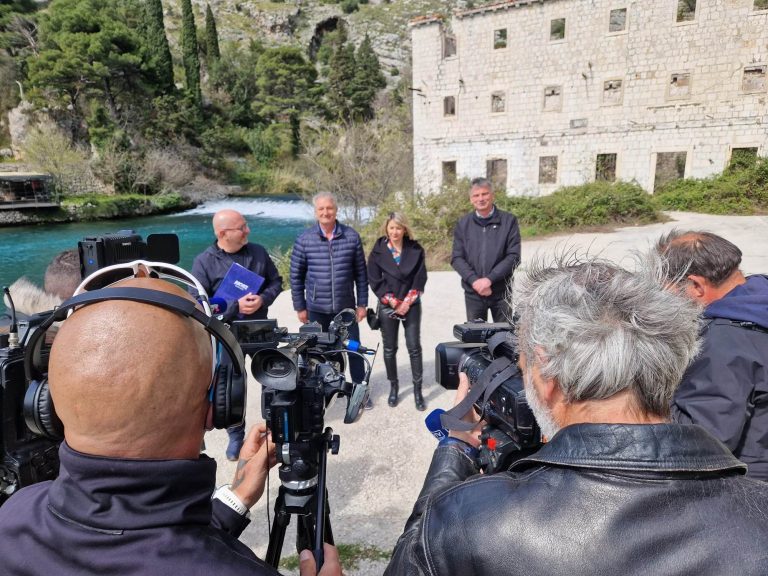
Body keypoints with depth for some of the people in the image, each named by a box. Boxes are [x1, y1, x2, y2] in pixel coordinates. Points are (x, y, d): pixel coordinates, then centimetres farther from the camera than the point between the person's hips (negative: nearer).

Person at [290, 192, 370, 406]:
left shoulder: (351, 236, -4)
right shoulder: (304, 239, -5)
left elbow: (361, 273, 1)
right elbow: (296, 276, 1)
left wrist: (362, 303, 2)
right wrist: (299, 307, 1)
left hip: (346, 306, 1)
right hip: (317, 308, 0)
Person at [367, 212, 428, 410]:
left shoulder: (416, 249, -1)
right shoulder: (378, 251, -3)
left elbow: (421, 278, -2)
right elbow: (374, 281, -6)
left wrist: (407, 302, -10)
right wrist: (394, 303, -11)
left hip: (411, 306, 0)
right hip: (388, 307, 0)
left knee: (414, 347, 0)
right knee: (389, 349, 8)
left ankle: (417, 389, 9)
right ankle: (393, 386, 23)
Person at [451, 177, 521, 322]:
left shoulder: (509, 221, 0)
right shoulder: (463, 224, 6)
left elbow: (513, 256, -6)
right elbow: (456, 258, 2)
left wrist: (489, 279, -15)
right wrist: (474, 280, -13)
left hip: (501, 291, -1)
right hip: (472, 291, 1)